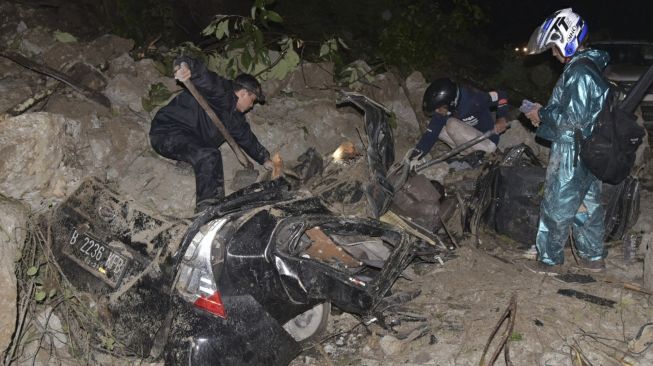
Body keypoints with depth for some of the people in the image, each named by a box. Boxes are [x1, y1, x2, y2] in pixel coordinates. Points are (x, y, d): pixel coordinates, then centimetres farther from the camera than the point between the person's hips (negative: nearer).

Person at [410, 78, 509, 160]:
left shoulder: (473, 100, -29)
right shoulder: (441, 107, -12)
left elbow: (501, 96, -14)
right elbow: (430, 134, -14)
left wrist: (501, 119, -28)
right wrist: (413, 159, -22)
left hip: (488, 141, -7)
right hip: (472, 141, 7)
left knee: (452, 125, -27)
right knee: (436, 128, -10)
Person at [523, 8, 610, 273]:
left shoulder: (578, 72, -21)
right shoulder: (591, 66, 12)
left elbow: (574, 117, -26)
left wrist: (542, 114, -12)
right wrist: (545, 114, 9)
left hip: (571, 156, -10)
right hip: (588, 153, 10)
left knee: (557, 208, 3)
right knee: (587, 204, 17)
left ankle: (549, 260, 15)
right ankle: (593, 257, 28)